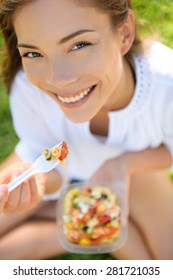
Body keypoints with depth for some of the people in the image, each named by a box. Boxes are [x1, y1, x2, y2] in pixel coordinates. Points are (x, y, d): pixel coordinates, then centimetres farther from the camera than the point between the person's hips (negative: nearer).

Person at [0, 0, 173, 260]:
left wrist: (124, 164, -30)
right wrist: (37, 179, -40)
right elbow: (54, 172, -17)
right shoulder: (28, 88, -34)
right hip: (62, 165, 1)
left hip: (132, 163, 0)